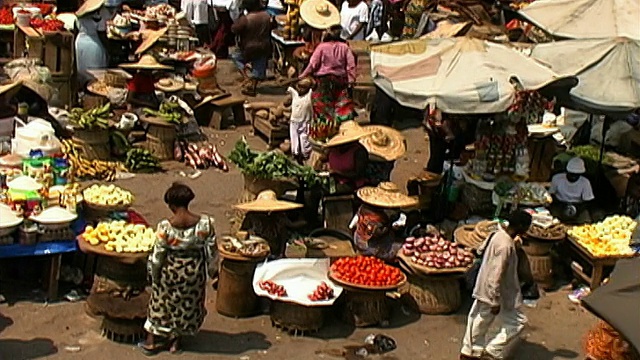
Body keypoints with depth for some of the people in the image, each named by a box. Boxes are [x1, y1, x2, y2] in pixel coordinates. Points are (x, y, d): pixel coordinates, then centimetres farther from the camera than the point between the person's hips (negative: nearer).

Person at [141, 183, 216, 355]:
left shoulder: (165, 226, -22)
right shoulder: (205, 222, -17)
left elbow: (158, 254, -13)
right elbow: (211, 250, -7)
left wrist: (154, 274, 3)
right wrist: (210, 269, 10)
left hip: (171, 270, -1)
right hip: (195, 271, 2)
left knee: (161, 302, 20)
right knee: (188, 304, 22)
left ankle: (151, 341, 31)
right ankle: (176, 341, 35)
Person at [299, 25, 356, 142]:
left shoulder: (322, 47, -7)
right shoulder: (345, 47, 0)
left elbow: (313, 64, -8)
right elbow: (351, 65, -4)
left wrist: (302, 76, 1)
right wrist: (351, 80, 0)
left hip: (324, 80, -2)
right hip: (340, 80, 2)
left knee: (322, 109, 4)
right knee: (342, 106, 7)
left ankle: (321, 133, 7)